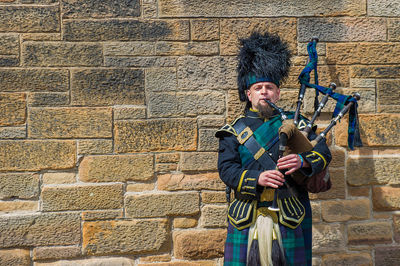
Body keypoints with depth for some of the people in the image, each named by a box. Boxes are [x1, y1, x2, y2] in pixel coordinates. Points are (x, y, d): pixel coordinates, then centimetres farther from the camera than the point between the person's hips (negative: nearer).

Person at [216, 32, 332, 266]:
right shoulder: (234, 130, 7)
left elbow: (324, 152, 2)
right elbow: (226, 169, -4)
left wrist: (303, 161, -21)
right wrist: (257, 178, -22)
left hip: (289, 219, 1)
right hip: (246, 222, 0)